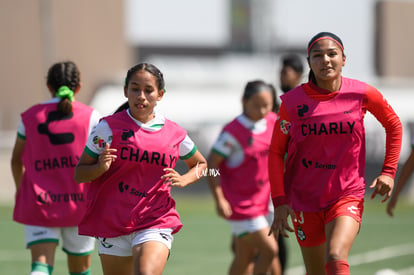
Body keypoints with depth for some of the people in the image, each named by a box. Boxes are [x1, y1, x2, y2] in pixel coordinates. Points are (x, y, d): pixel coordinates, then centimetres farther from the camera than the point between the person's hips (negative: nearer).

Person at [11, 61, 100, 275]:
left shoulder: (30, 116, 3)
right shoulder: (90, 116, -2)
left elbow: (16, 160, 13)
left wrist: (20, 188, 30)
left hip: (39, 202, 0)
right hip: (79, 201, 0)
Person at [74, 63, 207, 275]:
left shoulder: (175, 134, 4)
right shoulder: (108, 127, -2)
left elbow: (200, 164, 23)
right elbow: (79, 174, 0)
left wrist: (184, 180, 1)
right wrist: (100, 167, -21)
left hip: (156, 223, -1)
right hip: (112, 224, 1)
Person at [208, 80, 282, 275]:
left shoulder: (272, 122, 3)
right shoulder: (233, 132, -17)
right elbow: (211, 164, -15)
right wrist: (219, 199, -21)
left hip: (262, 201, 7)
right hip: (241, 206, -7)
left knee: (244, 259, 14)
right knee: (270, 250, -13)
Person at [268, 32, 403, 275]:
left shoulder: (362, 94, -5)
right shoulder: (293, 101, -5)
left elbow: (394, 126, 13)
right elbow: (276, 152, 3)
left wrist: (388, 172, 5)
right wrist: (279, 201, -5)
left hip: (348, 195, -2)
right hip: (304, 198, 2)